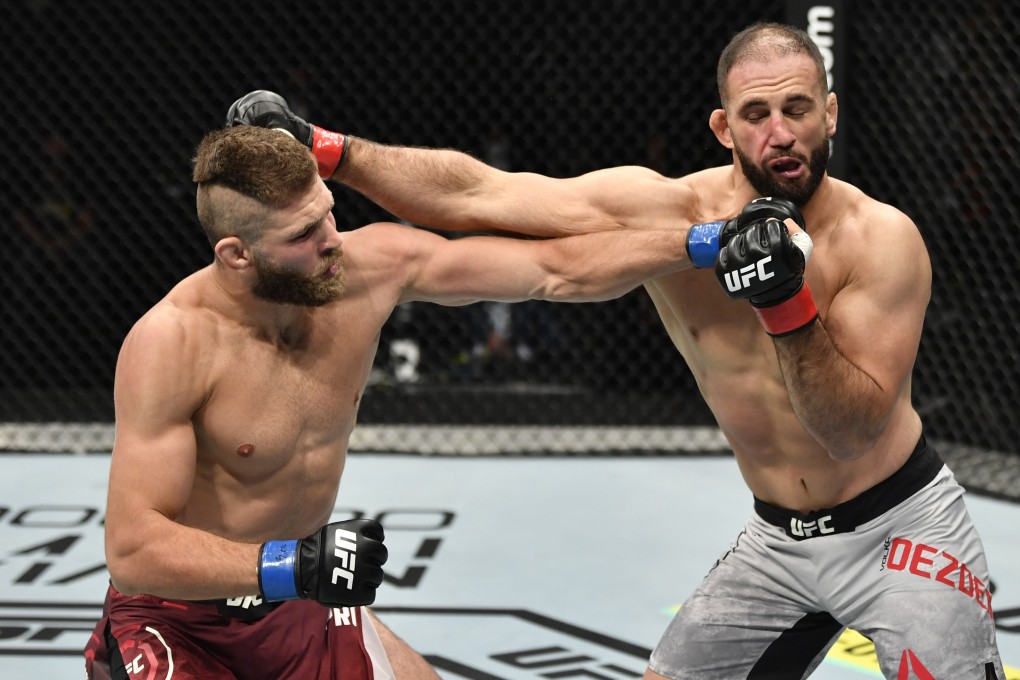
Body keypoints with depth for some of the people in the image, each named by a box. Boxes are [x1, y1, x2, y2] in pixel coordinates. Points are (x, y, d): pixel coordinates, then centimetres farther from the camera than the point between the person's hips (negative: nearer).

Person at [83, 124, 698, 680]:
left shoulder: (373, 267, -13)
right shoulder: (174, 343, -27)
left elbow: (556, 272, -6)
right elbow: (133, 549, -29)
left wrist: (696, 242, -11)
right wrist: (289, 566, -39)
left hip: (306, 609, 6)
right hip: (177, 621, -5)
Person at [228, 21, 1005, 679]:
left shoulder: (882, 238, -18)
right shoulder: (665, 209, -13)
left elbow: (856, 430, -23)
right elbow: (474, 193, -17)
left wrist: (789, 308, -37)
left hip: (904, 525, -3)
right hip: (777, 538, 3)